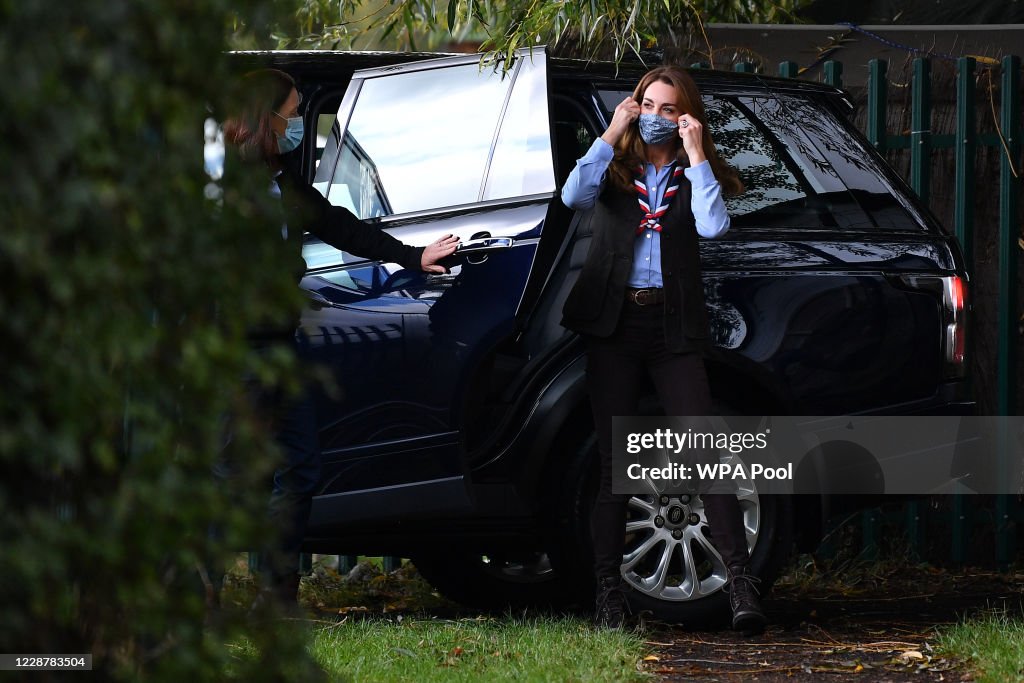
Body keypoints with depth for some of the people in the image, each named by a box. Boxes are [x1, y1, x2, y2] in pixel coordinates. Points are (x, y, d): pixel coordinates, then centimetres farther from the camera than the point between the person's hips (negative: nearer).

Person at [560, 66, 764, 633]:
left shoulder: (693, 175, 10)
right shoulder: (614, 168, 11)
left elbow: (713, 226, -10)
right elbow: (574, 196, -10)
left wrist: (696, 155, -7)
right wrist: (612, 134, -8)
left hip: (674, 329, -1)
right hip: (615, 325, 1)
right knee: (614, 460, 1)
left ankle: (740, 586, -16)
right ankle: (609, 594, 4)